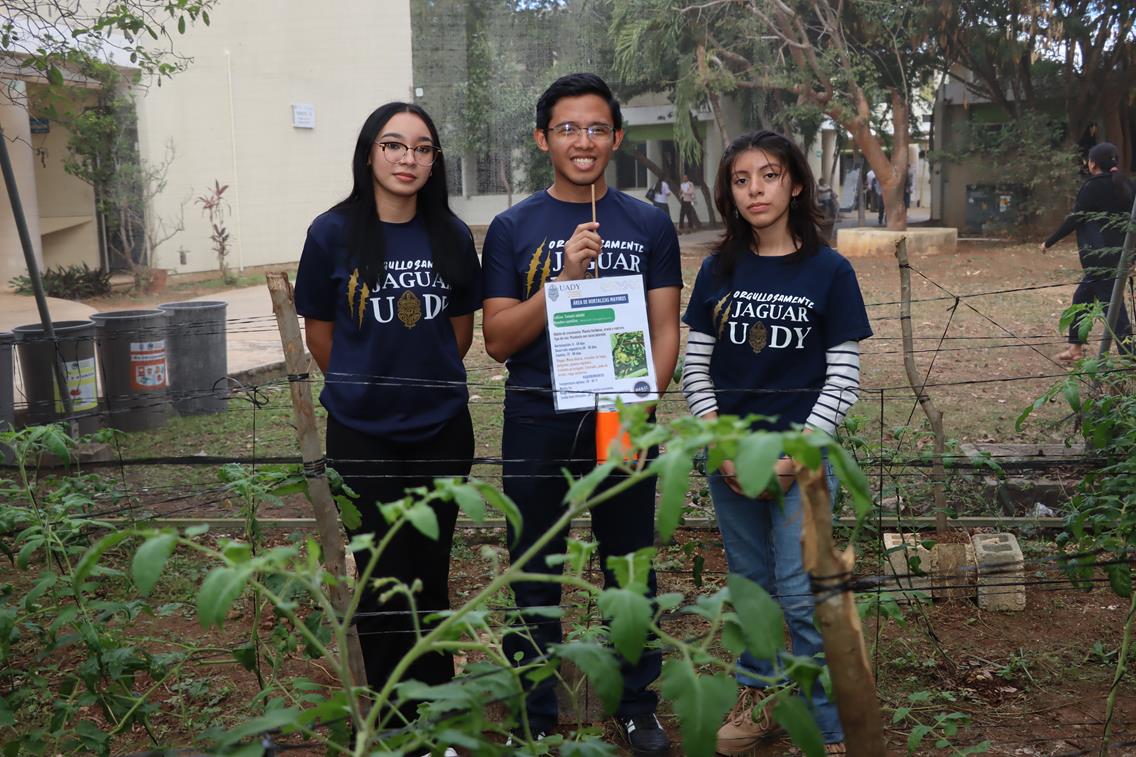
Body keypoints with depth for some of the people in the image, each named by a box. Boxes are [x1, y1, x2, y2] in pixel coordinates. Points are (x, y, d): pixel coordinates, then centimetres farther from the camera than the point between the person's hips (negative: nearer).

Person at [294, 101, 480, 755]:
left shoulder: (451, 234, 0)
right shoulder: (334, 233, -7)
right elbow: (319, 332, 4)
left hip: (442, 430, 2)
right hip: (363, 435, -2)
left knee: (431, 576, 12)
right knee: (381, 580, 7)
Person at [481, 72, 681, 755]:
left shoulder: (649, 225, 4)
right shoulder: (513, 229, 1)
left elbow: (666, 330, 3)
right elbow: (498, 340, -4)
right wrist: (564, 277, -18)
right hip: (537, 423, 0)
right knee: (536, 573, 10)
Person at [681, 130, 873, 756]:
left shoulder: (829, 271, -5)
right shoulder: (719, 270, 4)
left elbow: (843, 378, -6)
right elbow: (695, 366, 5)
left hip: (801, 458, -3)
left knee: (801, 596, -2)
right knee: (749, 586, 15)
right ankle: (758, 698, 32)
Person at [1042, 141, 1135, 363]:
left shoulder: (1093, 186, -11)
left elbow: (1074, 219, -11)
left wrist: (1049, 242, -2)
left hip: (1099, 255, -8)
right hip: (1118, 253, 8)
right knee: (1081, 297, 19)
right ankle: (1075, 347, 25)